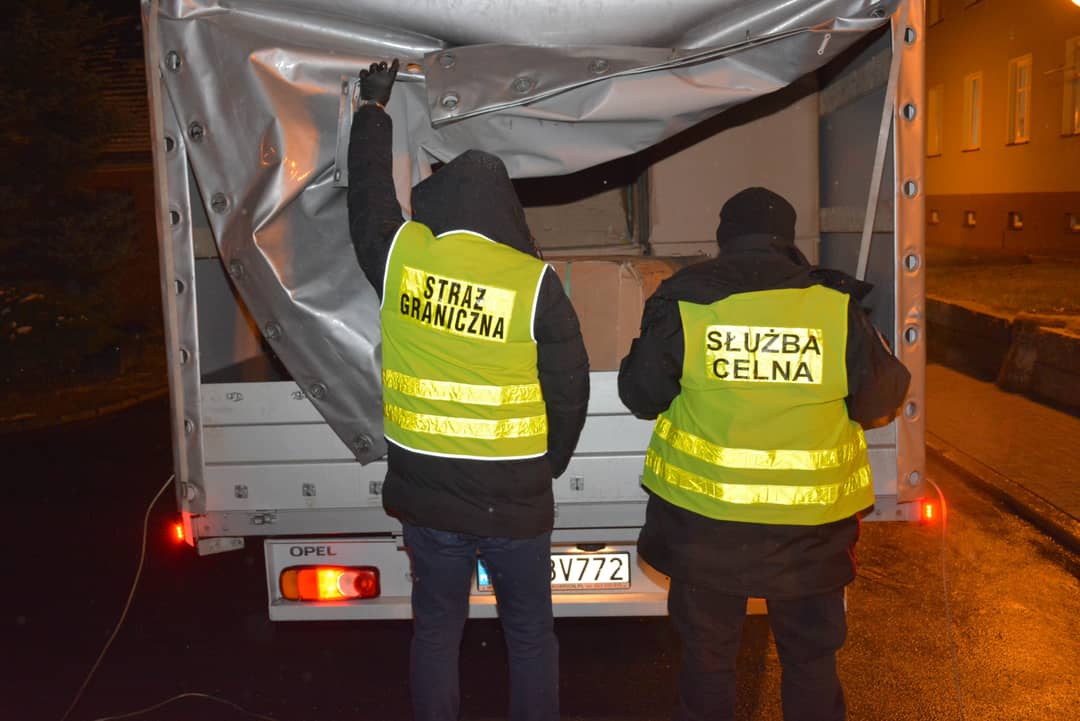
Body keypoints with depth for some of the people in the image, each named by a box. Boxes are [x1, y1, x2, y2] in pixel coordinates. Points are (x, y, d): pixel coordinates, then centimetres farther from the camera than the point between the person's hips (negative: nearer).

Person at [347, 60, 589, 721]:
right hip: (516, 497, -2)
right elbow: (571, 391, -7)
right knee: (530, 633, 16)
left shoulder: (399, 255, -6)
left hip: (425, 493, 2)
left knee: (436, 629, 17)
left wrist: (373, 108, 30)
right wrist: (549, 463, 12)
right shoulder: (534, 282, -12)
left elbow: (368, 198, 16)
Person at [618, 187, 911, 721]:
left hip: (705, 517, 0)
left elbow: (640, 395, 0)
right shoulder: (837, 308, -9)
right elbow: (879, 402, 1)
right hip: (809, 520, 0)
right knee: (810, 656, 19)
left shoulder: (682, 303, -9)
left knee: (706, 654, 18)